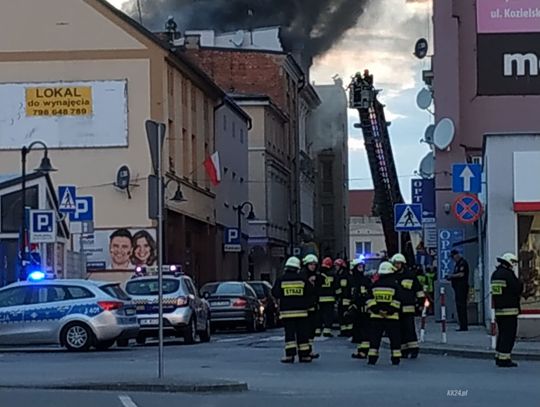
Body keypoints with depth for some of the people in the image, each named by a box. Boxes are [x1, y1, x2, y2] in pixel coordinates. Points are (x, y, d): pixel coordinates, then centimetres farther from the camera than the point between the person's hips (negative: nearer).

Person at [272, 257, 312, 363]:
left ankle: (290, 355, -10)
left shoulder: (281, 280, -4)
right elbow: (310, 293, 4)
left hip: (286, 312, -1)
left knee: (289, 333, -1)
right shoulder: (302, 280, -1)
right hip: (301, 311, 1)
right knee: (302, 334, 6)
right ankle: (304, 355, 8)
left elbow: (275, 294, 1)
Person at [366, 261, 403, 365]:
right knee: (394, 338, 6)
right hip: (391, 317, -2)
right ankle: (396, 358, 4)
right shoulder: (395, 285, -4)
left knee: (374, 337, 5)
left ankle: (372, 358, 1)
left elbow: (369, 301, 1)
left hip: (376, 316, 2)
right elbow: (397, 302, -8)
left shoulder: (375, 285, 4)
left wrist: (372, 310, 4)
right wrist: (390, 311, -4)